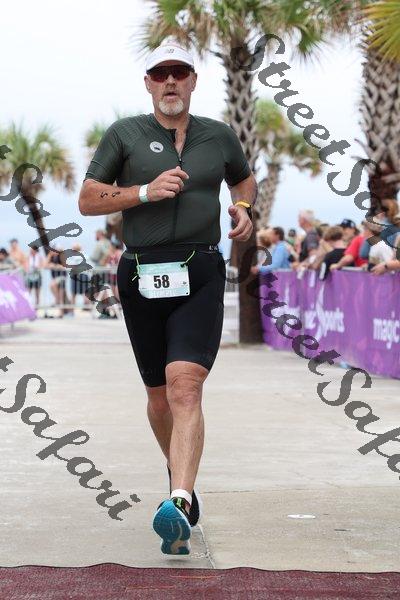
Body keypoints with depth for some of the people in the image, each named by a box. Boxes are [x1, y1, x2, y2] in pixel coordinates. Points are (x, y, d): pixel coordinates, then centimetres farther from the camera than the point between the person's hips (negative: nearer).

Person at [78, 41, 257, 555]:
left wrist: (243, 209, 8)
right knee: (159, 398, 12)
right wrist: (145, 192, -11)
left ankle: (179, 505, -32)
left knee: (185, 385, -20)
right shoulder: (124, 135, 6)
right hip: (141, 277, 1)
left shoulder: (219, 136, 12)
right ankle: (179, 473, 40)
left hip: (201, 277, -1)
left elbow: (245, 179, 31)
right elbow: (87, 201, 3)